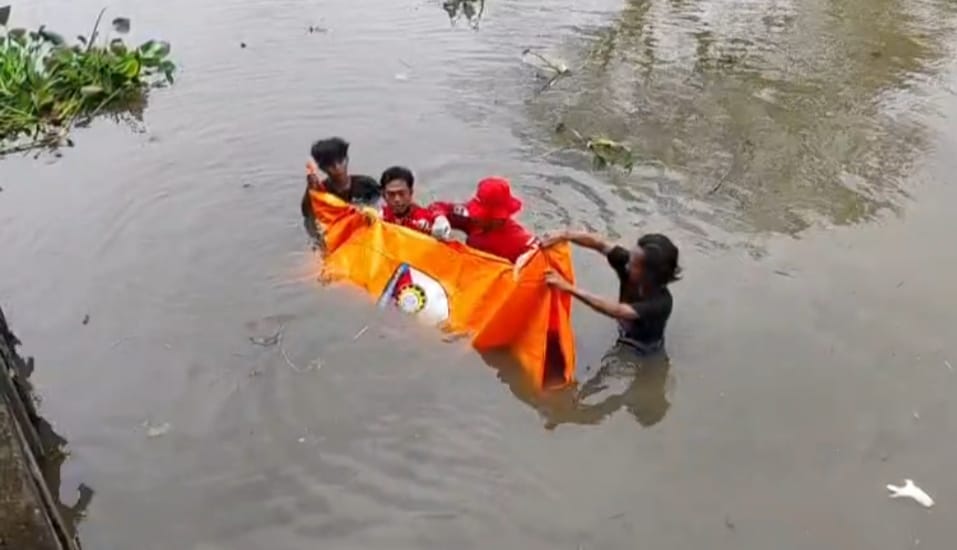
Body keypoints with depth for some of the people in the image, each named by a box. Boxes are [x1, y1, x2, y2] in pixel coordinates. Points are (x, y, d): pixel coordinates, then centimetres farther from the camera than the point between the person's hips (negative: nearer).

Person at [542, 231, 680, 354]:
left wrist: (569, 288, -59)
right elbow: (599, 244, -31)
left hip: (647, 359, -5)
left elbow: (616, 311, -51)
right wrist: (565, 236, -50)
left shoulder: (662, 302, -40)